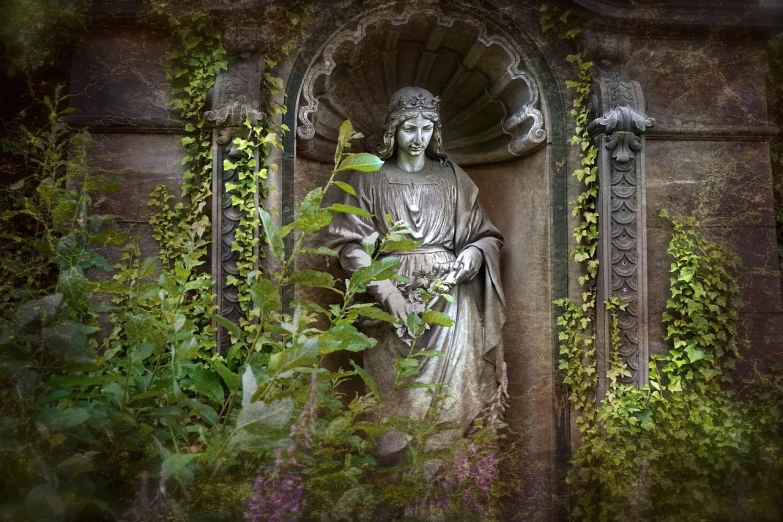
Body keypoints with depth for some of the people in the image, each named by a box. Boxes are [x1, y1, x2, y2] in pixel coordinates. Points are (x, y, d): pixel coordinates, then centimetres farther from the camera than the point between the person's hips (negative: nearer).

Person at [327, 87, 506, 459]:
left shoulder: (452, 178, 12)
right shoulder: (370, 179, 5)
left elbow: (486, 236, 15)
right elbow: (349, 243, -2)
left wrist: (473, 254, -9)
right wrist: (387, 291, -13)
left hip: (447, 296, 2)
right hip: (393, 298, -1)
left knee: (449, 380, -9)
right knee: (397, 386, -8)